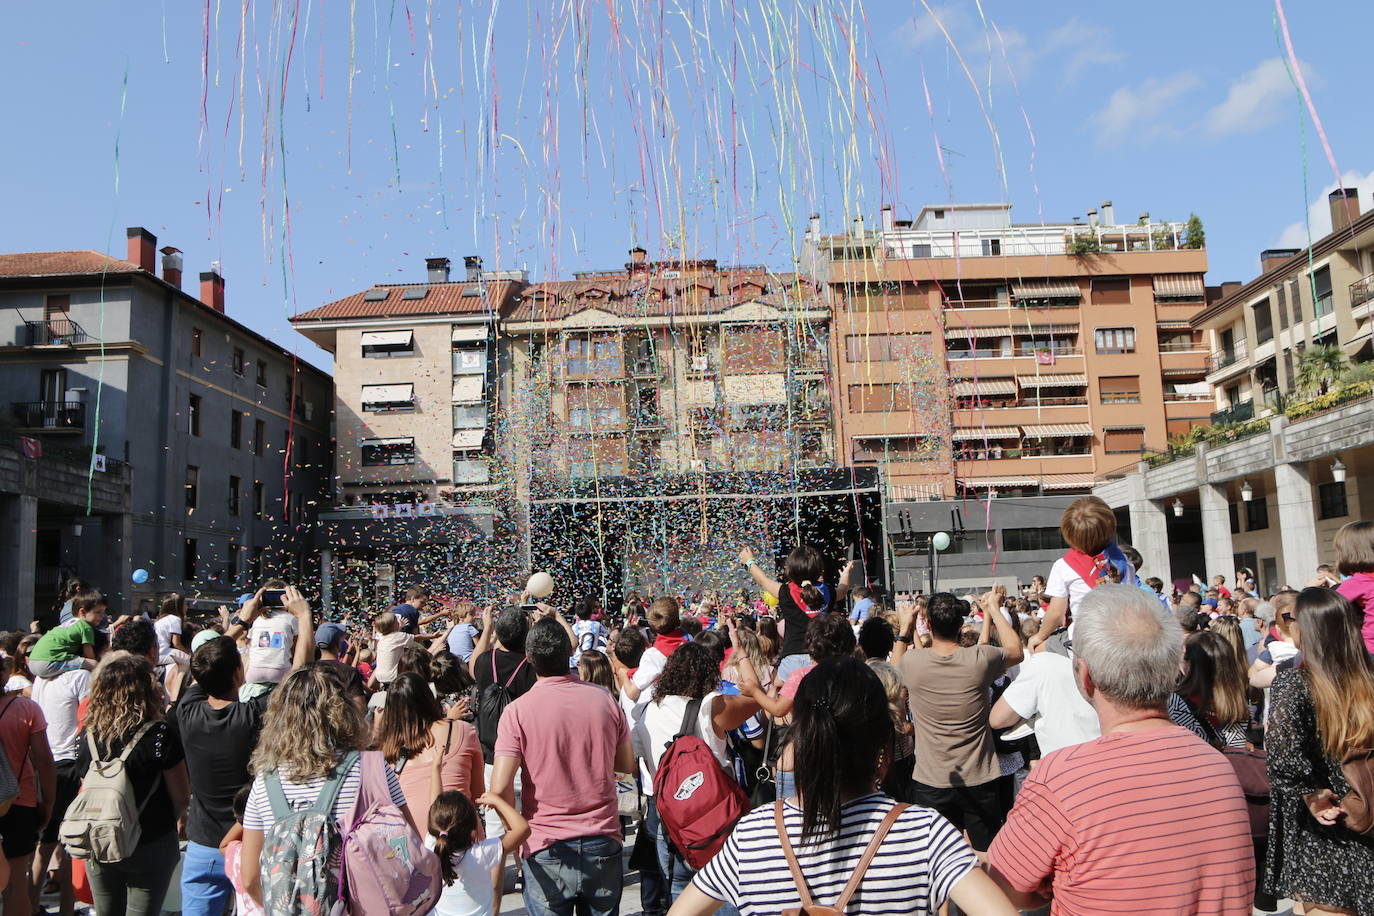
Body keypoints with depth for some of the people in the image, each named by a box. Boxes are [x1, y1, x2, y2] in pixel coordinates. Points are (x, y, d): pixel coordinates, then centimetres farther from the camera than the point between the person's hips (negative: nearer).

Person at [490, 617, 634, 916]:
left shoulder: (517, 711, -12)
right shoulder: (604, 699, -3)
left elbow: (500, 788, -16)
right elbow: (627, 765, 7)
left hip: (547, 849, -2)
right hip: (603, 843, 3)